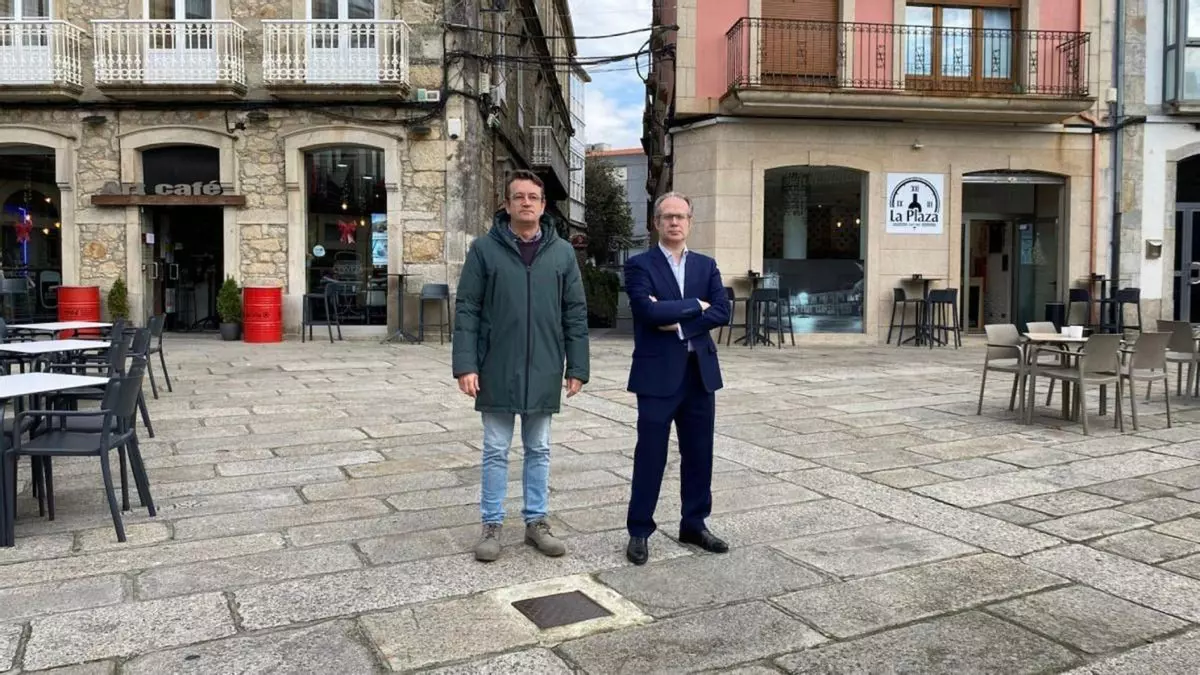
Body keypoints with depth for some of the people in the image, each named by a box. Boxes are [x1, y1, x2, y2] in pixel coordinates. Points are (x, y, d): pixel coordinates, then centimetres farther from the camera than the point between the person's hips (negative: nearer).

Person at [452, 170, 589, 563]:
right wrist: (465, 364, -11)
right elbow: (466, 310, -4)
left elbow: (575, 314, 5)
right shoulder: (484, 248, -2)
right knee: (495, 452, 8)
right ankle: (492, 525, 19)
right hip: (497, 371, -2)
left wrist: (577, 367, 1)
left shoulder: (562, 252, 4)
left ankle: (536, 522, 25)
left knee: (538, 450, 12)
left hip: (543, 372, 2)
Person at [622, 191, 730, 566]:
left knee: (699, 454, 11)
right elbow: (648, 310, -19)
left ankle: (694, 525, 26)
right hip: (657, 373, -4)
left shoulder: (706, 265, 11)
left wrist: (679, 323, -14)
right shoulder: (639, 265, -2)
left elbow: (722, 311, -2)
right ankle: (639, 531, 13)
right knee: (650, 456, 2)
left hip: (700, 372, 5)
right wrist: (695, 305, -9)